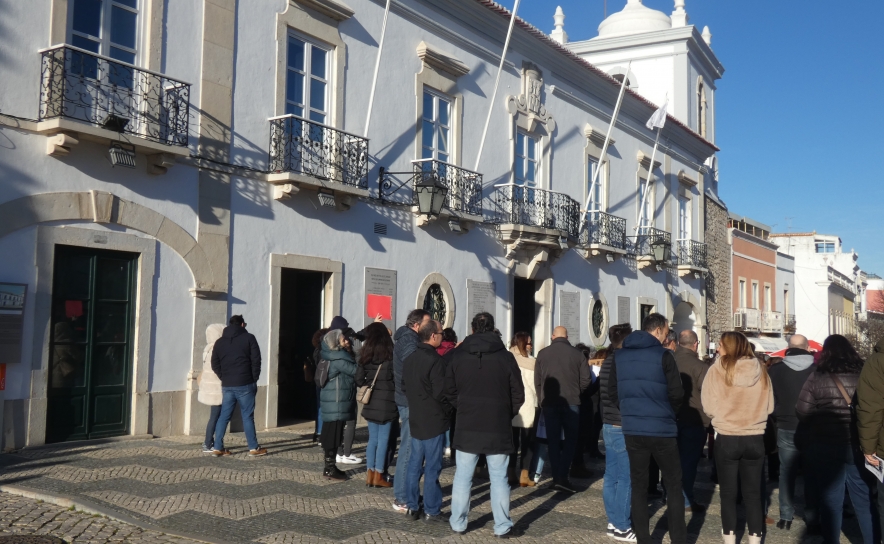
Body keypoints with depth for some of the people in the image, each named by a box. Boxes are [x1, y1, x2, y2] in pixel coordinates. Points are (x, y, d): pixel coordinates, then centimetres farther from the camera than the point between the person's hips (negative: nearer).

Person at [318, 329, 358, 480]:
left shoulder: (338, 357, 15)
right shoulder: (337, 359, -16)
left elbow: (351, 372, 13)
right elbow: (355, 370, -17)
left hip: (337, 402, 10)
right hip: (336, 403, -10)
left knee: (332, 435, 13)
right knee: (333, 435, -4)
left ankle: (330, 467, 20)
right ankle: (330, 469, 1)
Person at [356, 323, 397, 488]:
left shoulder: (365, 355, 4)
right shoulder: (390, 355, -8)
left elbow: (359, 380, 5)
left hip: (370, 403, 4)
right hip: (386, 401, -4)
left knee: (373, 439, 12)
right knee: (383, 439, 3)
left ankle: (370, 474, 13)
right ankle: (378, 476, 6)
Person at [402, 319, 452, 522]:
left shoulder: (409, 359, 7)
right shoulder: (435, 360, -18)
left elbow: (404, 387, 15)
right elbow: (441, 392, -19)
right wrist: (449, 409, -3)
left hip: (415, 419, 8)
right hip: (434, 421, -8)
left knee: (414, 464, 13)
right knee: (432, 467, 0)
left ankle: (412, 507, 19)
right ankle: (431, 510, 7)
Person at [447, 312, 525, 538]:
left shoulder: (458, 356, -1)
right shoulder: (506, 357, -7)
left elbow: (450, 391, 6)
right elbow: (518, 394, -2)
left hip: (467, 426, 2)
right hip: (498, 427, -1)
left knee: (463, 477, 11)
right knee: (499, 478, 7)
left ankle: (458, 524, 19)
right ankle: (502, 527, 12)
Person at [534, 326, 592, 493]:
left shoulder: (543, 354, 2)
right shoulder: (577, 353, -3)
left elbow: (537, 380, 3)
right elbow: (587, 379, -4)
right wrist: (575, 393, 12)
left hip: (549, 403, 2)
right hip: (571, 403, -2)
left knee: (553, 441, 9)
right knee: (570, 439, 7)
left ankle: (556, 478, 10)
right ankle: (562, 477, -4)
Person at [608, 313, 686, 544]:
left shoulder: (620, 355, 5)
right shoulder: (663, 355, -9)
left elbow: (612, 392, 7)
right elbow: (677, 394, -9)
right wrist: (669, 412, 9)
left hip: (632, 429, 4)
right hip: (662, 429, -4)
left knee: (638, 486, 11)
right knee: (674, 486, 9)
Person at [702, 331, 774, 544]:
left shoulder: (716, 371, -12)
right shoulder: (761, 371, -2)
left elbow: (708, 407, -8)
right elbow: (769, 406, 7)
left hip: (727, 438, -2)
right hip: (755, 438, 3)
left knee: (728, 492, 11)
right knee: (753, 492, 14)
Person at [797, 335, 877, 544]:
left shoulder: (817, 377, -10)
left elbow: (802, 412, -10)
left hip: (826, 446, -2)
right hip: (858, 446, 2)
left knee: (830, 500, 9)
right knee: (865, 500, 15)